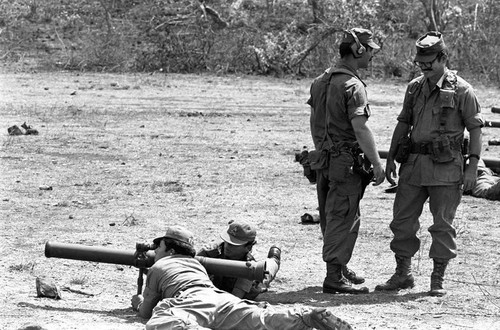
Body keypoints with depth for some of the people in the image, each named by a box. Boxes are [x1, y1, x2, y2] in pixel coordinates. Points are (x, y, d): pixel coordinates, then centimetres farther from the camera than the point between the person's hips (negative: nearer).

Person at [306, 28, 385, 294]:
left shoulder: (321, 81, 11)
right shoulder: (352, 85, -17)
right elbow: (360, 128, -22)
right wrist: (377, 164, -18)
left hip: (324, 160, 9)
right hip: (346, 162, -9)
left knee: (331, 217, 17)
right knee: (344, 219, -4)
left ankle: (340, 268, 29)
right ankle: (334, 277, -3)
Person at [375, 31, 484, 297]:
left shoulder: (461, 90, -4)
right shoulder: (414, 88, 11)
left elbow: (475, 129, -4)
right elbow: (403, 123, 18)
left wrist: (472, 166, -11)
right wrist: (390, 158, 12)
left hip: (446, 165, -5)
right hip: (414, 164, 5)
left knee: (442, 224, 0)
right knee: (402, 220, 6)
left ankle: (438, 279, 9)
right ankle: (403, 275, 17)